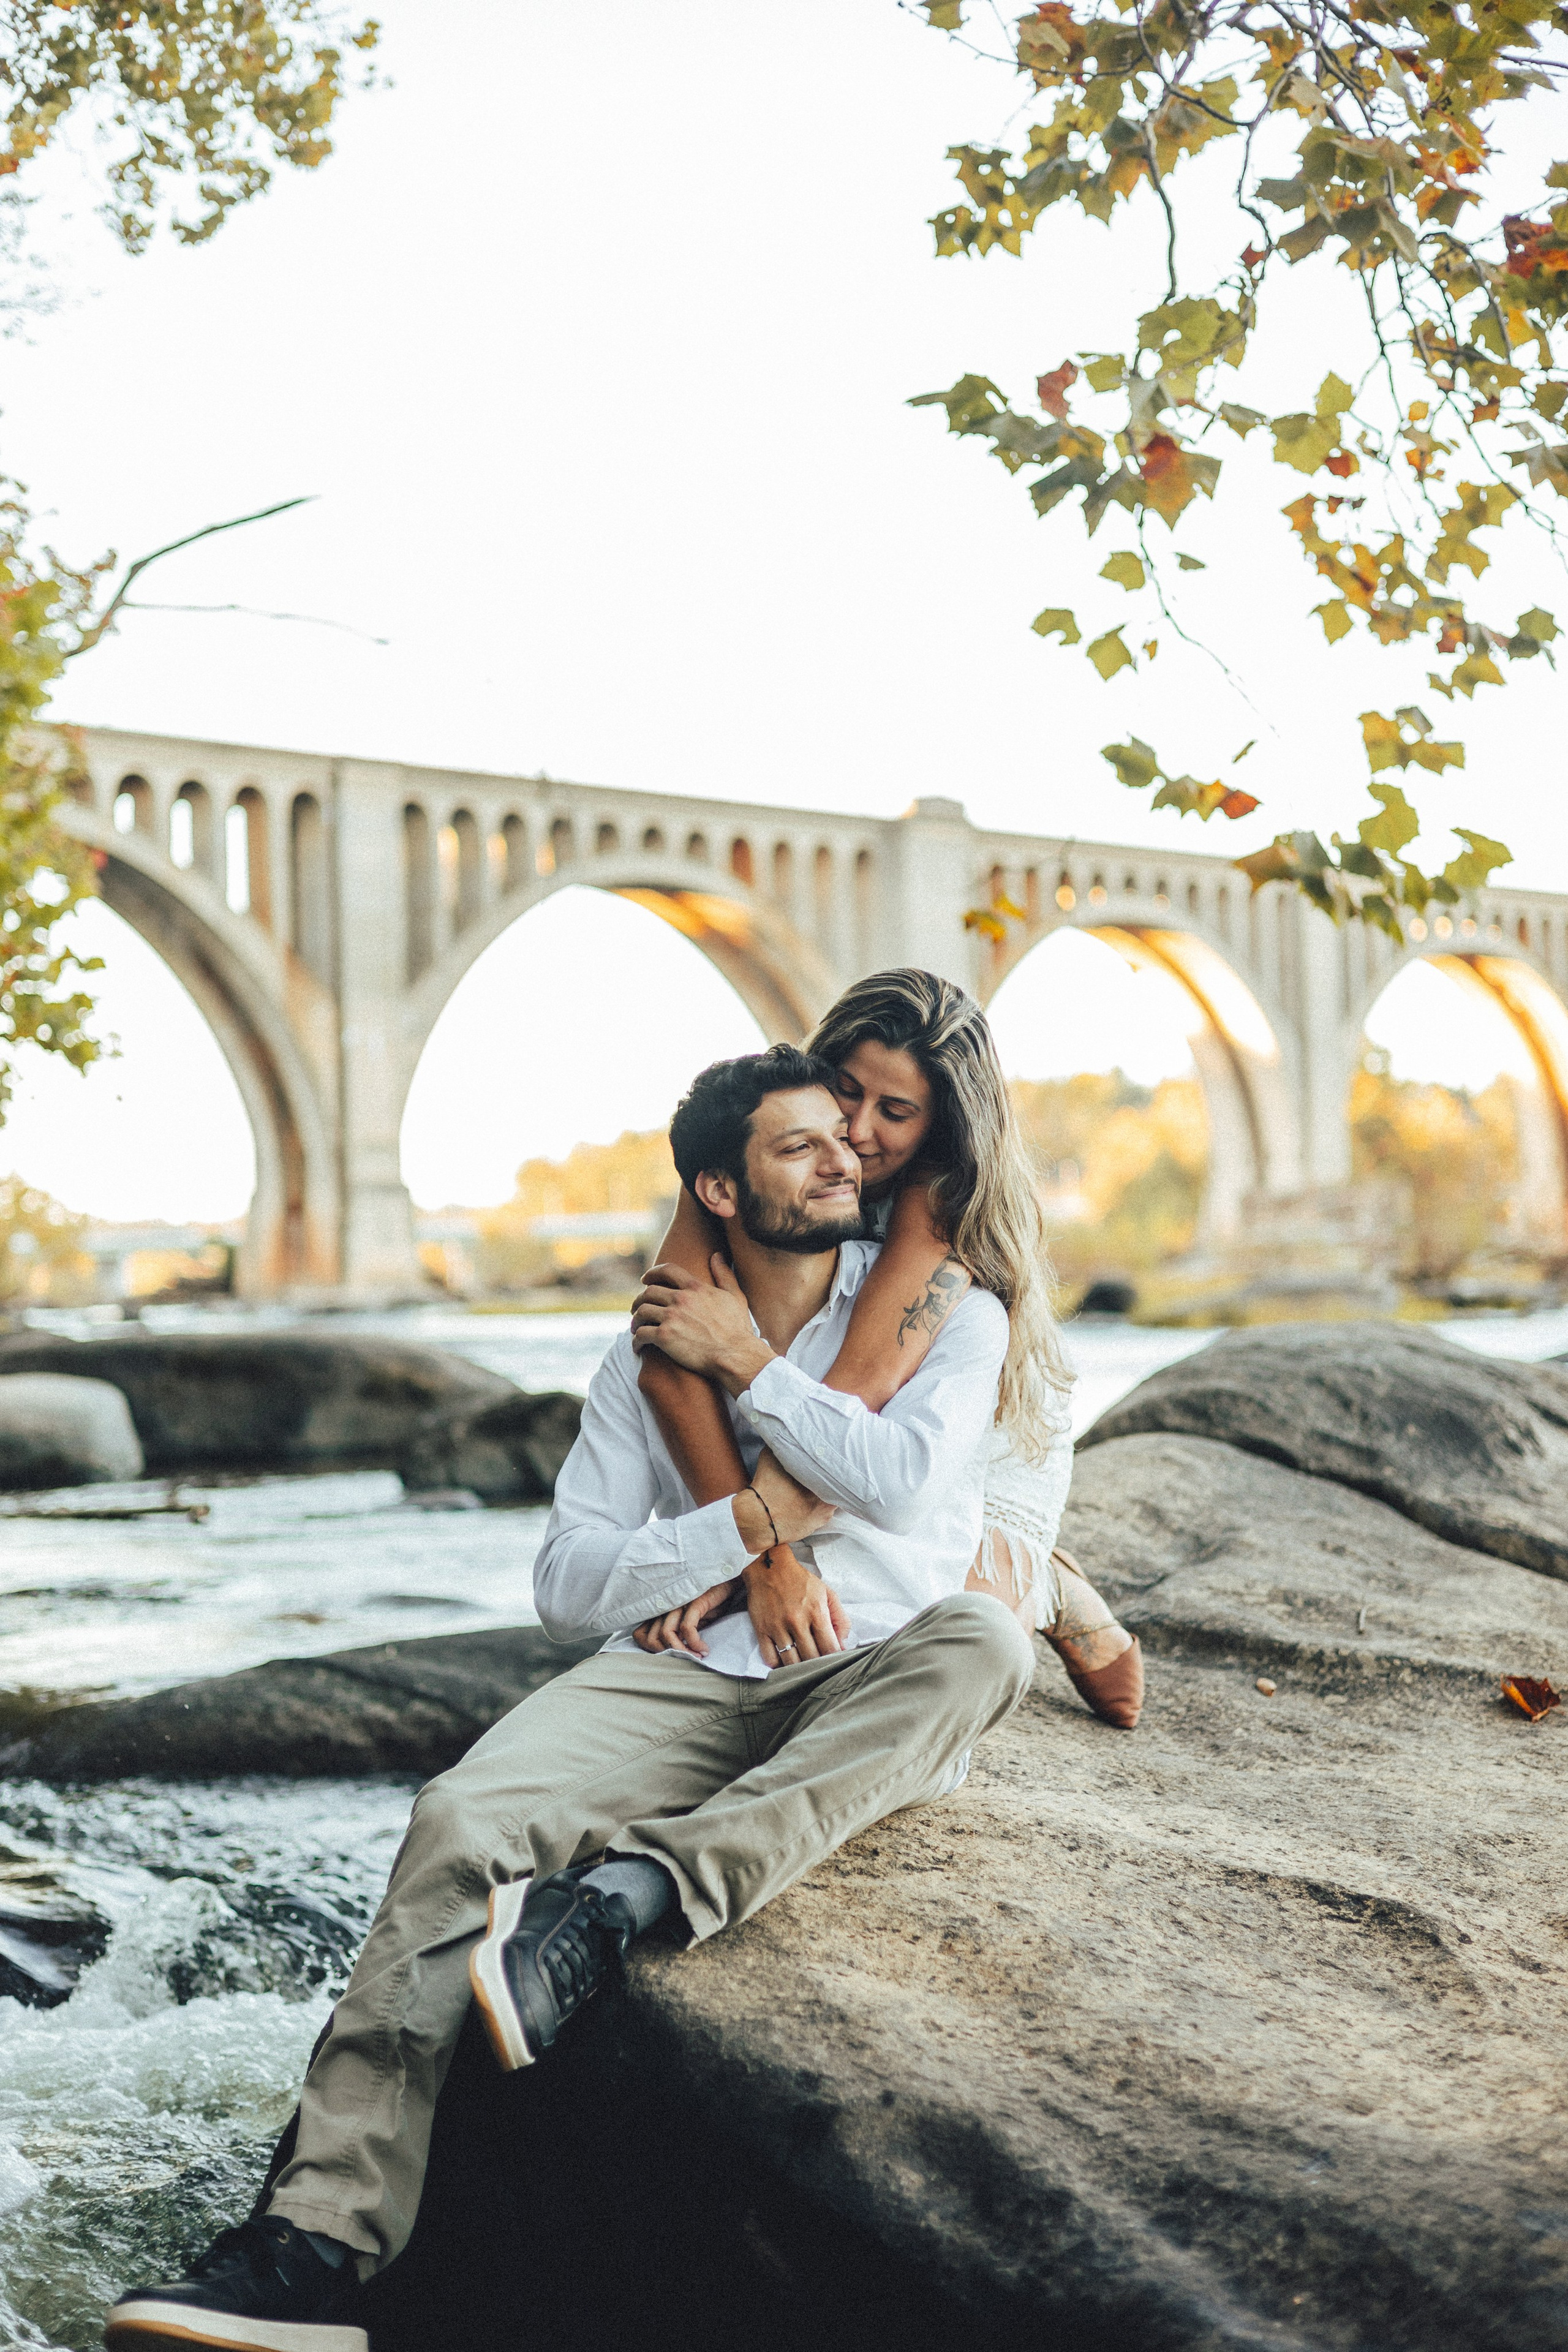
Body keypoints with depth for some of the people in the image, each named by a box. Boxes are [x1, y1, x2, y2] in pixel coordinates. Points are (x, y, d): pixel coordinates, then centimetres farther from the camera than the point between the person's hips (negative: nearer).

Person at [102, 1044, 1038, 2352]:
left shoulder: (949, 1311, 9)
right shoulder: (653, 1353, 14)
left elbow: (905, 1479, -11)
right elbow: (569, 1584, 6)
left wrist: (751, 1365, -2)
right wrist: (752, 1523, -7)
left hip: (874, 1702, -1)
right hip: (688, 1673, 1)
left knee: (988, 1641, -36)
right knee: (465, 1820, -26)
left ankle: (627, 1895, -44)